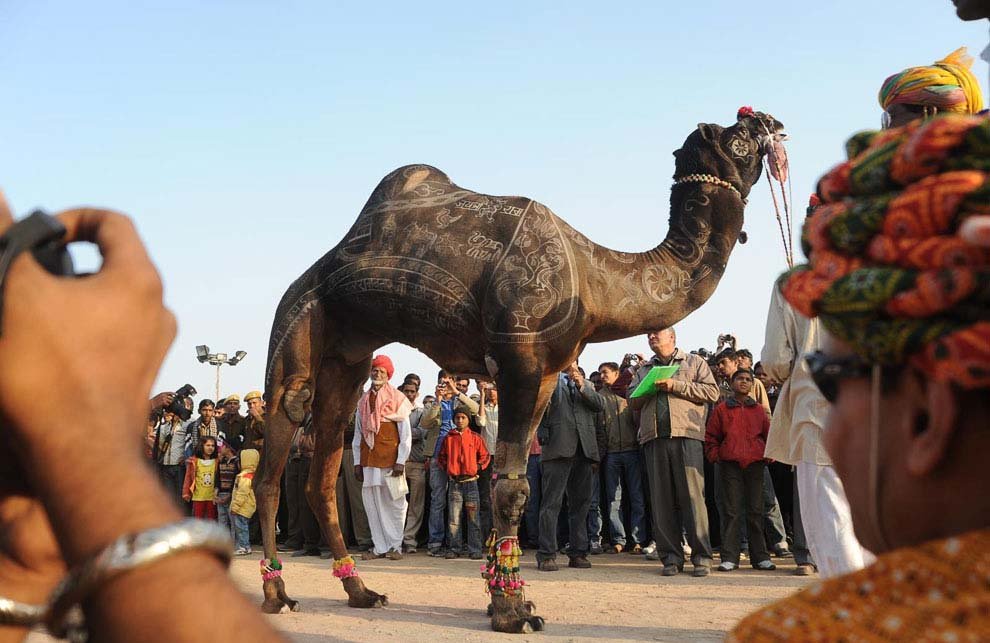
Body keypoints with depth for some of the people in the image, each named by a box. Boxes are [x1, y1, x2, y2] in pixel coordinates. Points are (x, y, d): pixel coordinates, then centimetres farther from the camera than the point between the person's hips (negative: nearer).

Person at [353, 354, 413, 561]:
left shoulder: (397, 399, 1)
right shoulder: (363, 401, 13)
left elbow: (406, 433, -3)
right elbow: (358, 434, 14)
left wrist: (401, 461, -10)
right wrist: (357, 462, 7)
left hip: (390, 458, -4)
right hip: (369, 461, 4)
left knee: (394, 503, 0)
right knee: (373, 503, 3)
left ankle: (395, 546, 8)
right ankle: (380, 547, 9)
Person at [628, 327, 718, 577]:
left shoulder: (694, 362, 15)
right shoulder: (644, 370, 26)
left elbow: (712, 392, 2)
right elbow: (632, 400, 17)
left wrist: (676, 386, -6)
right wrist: (650, 388, -2)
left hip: (687, 436, -4)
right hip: (654, 438, 4)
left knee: (693, 495, -9)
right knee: (661, 498, 1)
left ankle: (702, 556, -6)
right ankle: (671, 557, 5)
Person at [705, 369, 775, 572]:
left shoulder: (758, 409, 14)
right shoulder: (721, 409, 9)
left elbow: (769, 434, 18)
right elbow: (711, 436, 11)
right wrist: (714, 455, 0)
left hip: (755, 464, 2)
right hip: (730, 464, -2)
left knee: (756, 510, 4)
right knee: (732, 511, -2)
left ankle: (760, 557, 10)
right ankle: (729, 557, -1)